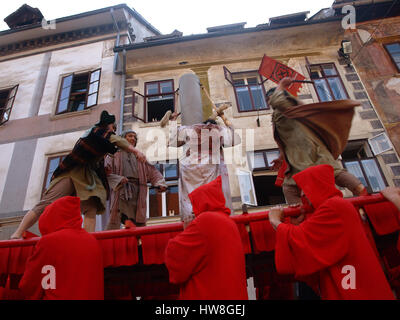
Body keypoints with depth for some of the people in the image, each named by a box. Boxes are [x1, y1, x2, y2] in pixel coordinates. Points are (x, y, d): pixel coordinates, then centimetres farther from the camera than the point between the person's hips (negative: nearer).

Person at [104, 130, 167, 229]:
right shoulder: (114, 154, 16)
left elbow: (152, 171, 15)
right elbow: (106, 172, 2)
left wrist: (160, 183, -3)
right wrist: (118, 179, -16)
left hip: (137, 191, 3)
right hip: (120, 190, -3)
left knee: (140, 224, -2)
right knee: (114, 223, -11)